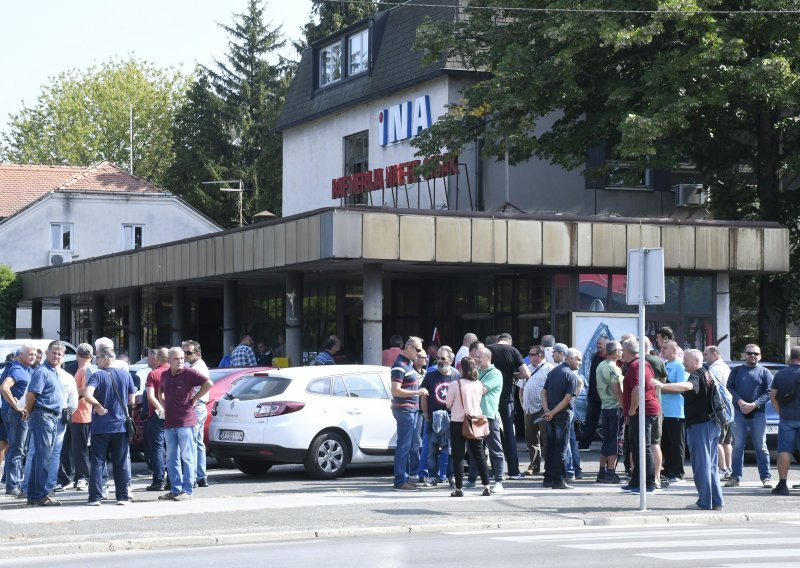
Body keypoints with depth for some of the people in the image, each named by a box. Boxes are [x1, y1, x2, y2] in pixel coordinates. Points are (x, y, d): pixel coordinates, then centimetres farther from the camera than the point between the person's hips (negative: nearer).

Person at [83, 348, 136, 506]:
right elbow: (132, 401, 6)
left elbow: (87, 395, -23)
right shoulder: (126, 375, 3)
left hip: (100, 426, -3)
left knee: (97, 462, 3)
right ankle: (123, 496, 7)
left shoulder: (97, 376, -8)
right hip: (121, 426, 3)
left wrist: (99, 407, -9)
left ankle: (95, 497, 1)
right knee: (122, 462, 8)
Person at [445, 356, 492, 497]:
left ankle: (459, 488, 1)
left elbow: (448, 404, -3)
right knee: (478, 455, 11)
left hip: (458, 423, -4)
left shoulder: (455, 384, -14)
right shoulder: (479, 385, -1)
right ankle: (486, 487, 10)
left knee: (458, 456, 2)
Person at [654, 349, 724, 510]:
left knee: (701, 464, -6)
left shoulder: (697, 376, -14)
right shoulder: (707, 375, 17)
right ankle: (717, 501, 15)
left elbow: (687, 386, -35)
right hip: (712, 423, 10)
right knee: (711, 465, 13)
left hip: (699, 424, -10)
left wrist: (662, 385, -44)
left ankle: (704, 501, -5)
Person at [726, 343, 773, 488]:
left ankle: (766, 478, 3)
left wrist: (753, 405, -12)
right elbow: (729, 388, 4)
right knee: (738, 446, 2)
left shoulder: (764, 372, 8)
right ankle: (735, 477, 4)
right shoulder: (737, 371, 13)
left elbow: (768, 393, 0)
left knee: (761, 447, 0)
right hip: (739, 412, 1)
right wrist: (740, 401, -13)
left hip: (758, 413, -1)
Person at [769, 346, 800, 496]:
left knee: (784, 450, 3)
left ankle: (782, 484, -2)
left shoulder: (780, 374, 4)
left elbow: (773, 395, 4)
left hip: (786, 418, 2)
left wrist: (780, 411, 9)